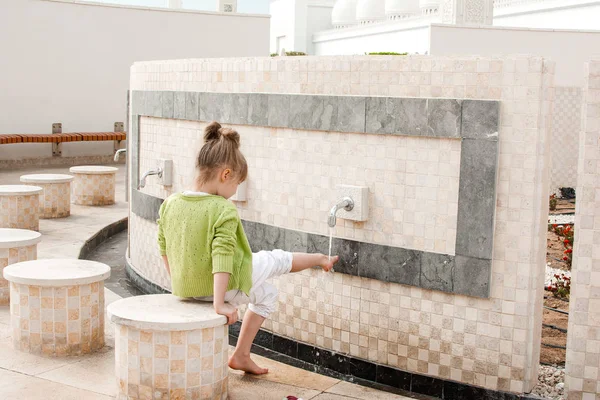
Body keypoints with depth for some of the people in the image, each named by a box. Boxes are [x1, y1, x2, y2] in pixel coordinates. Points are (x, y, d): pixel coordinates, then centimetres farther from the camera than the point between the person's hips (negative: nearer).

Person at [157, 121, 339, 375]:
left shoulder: (169, 204, -4)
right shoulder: (224, 210, -23)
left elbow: (164, 249, 6)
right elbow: (222, 258, -29)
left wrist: (179, 282, 19)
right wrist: (219, 304, -27)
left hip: (187, 287, 7)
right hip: (225, 286, -7)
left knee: (266, 294, 31)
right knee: (276, 260, 18)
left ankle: (242, 356, 37)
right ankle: (320, 259, 45)